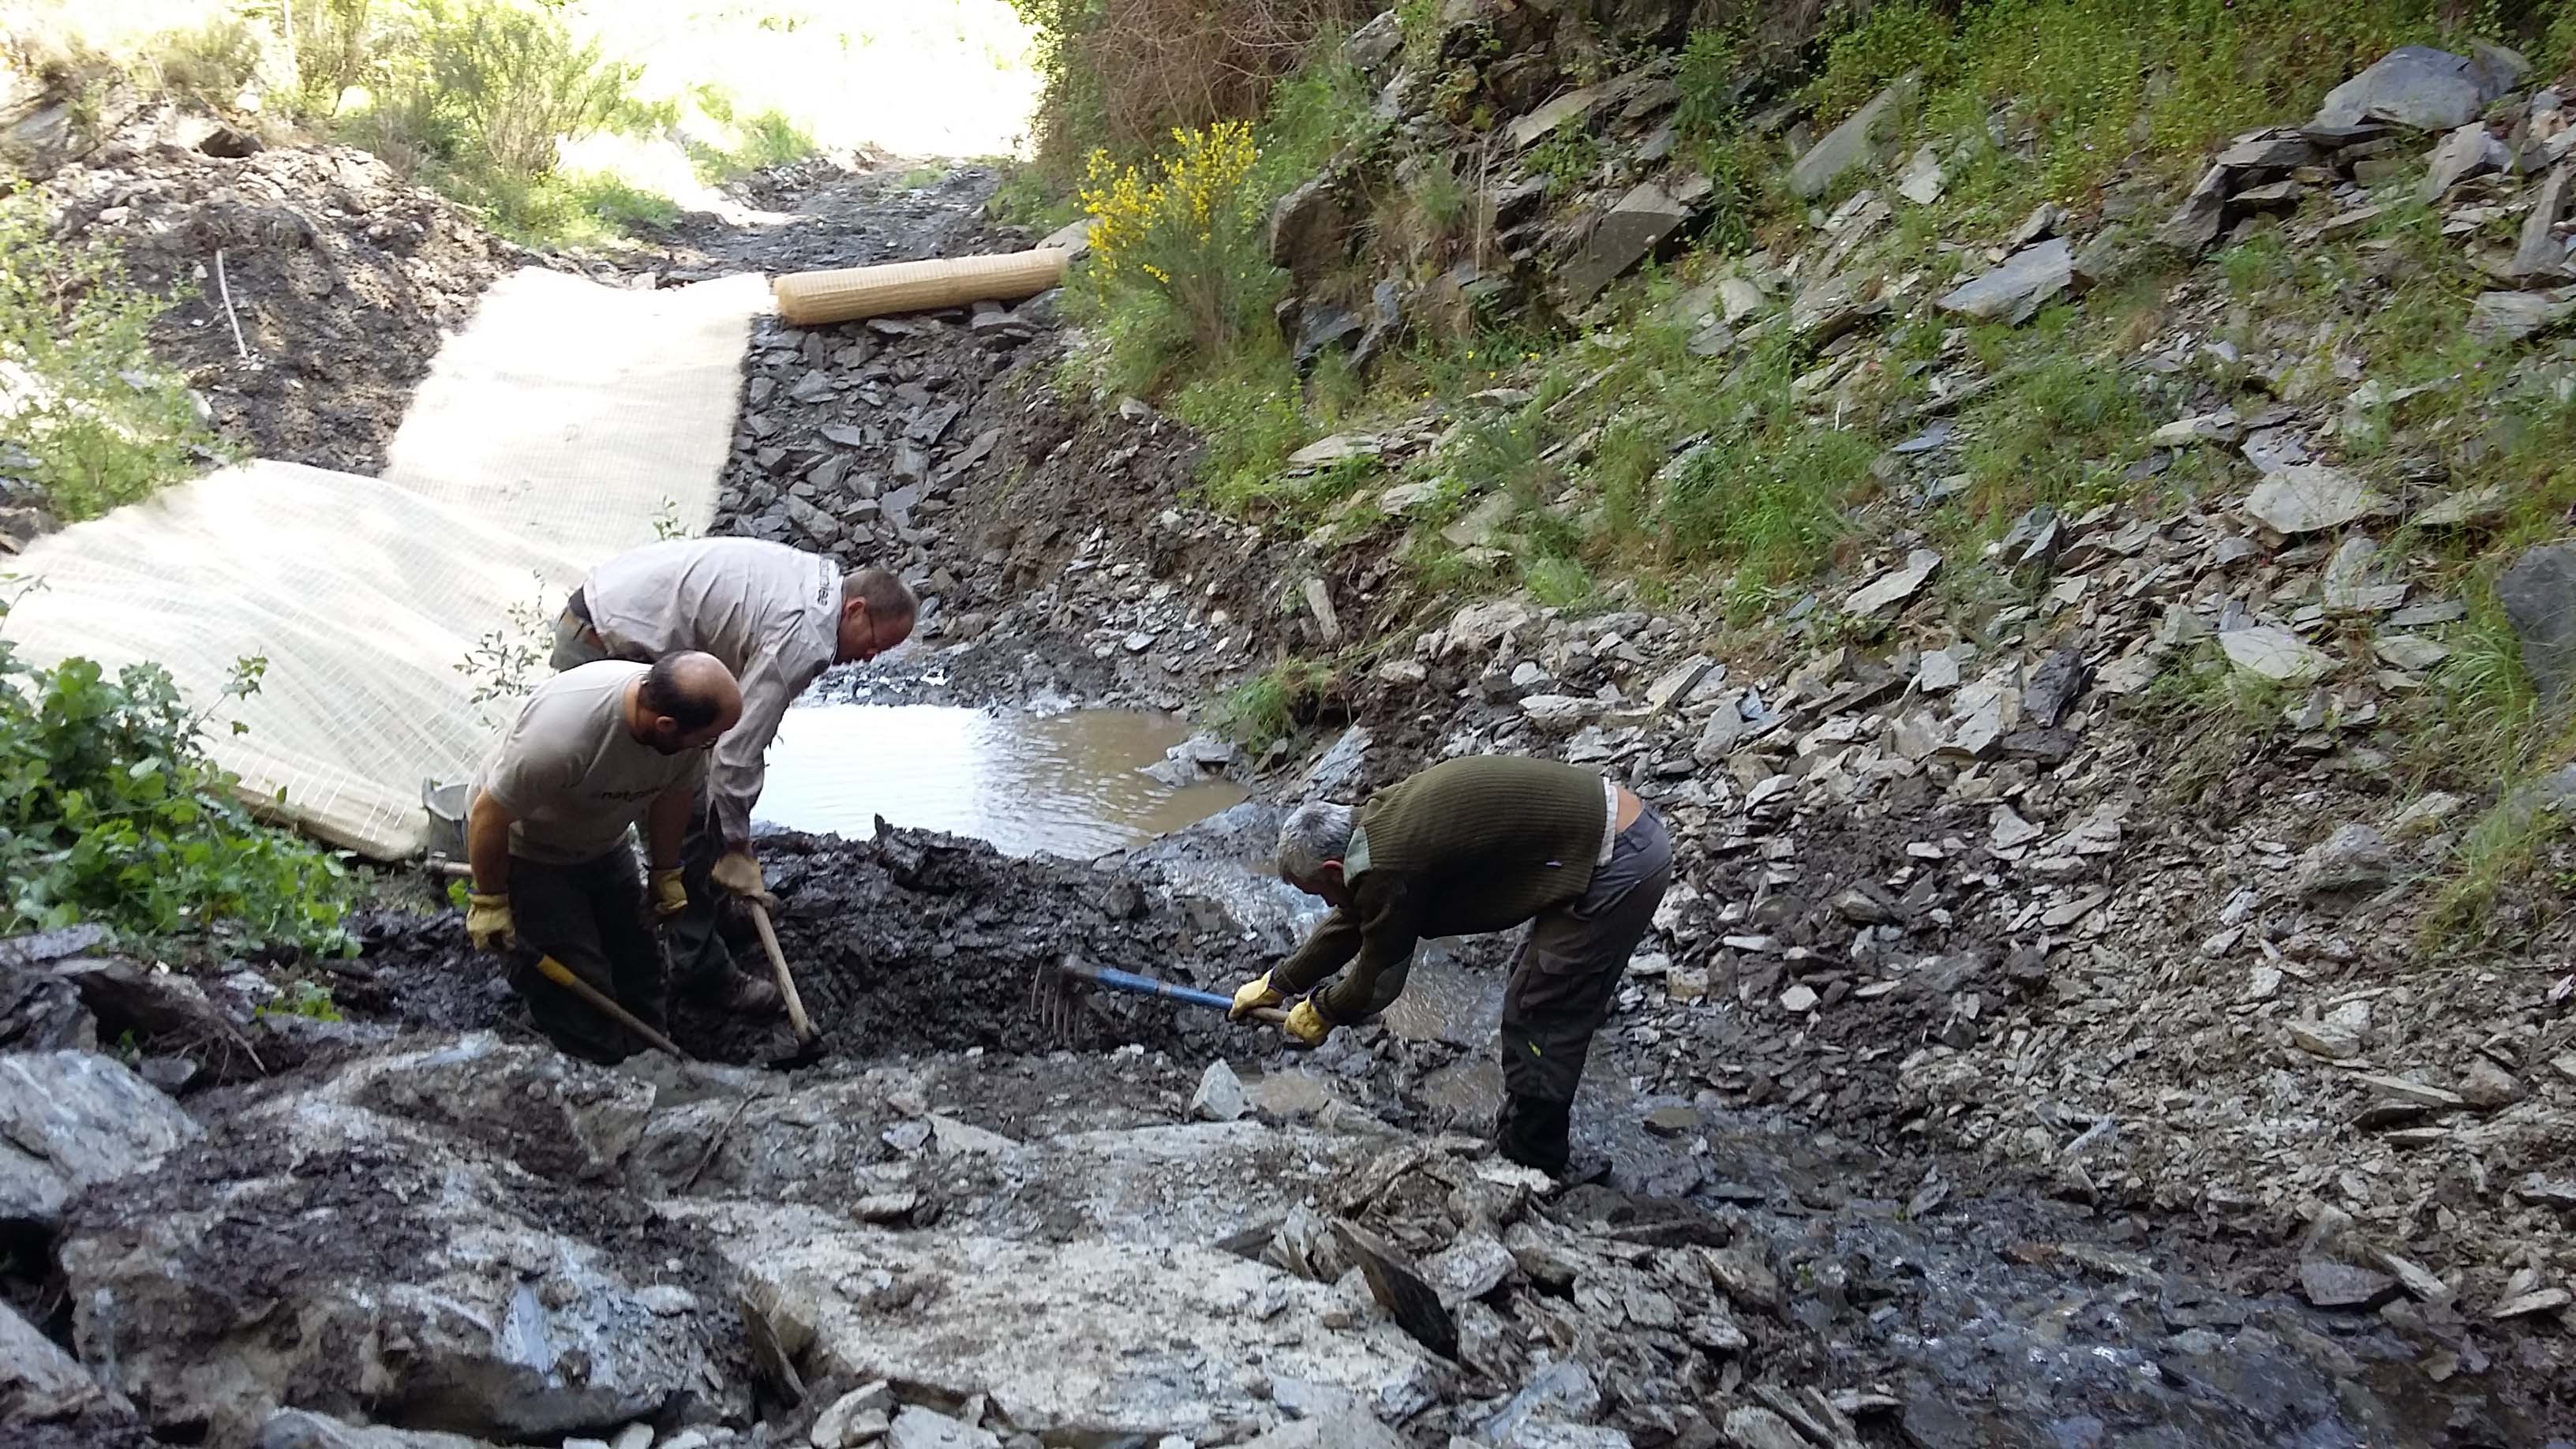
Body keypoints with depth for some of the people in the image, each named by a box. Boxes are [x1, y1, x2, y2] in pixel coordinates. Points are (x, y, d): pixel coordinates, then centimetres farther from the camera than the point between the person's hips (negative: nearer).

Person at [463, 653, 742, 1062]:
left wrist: (667, 873, 8)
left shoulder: (689, 714, -23)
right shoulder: (560, 733, -42)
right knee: (578, 980, -9)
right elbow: (490, 816, -28)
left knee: (636, 962, 13)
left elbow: (673, 793, -1)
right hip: (522, 848, -6)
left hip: (602, 843, 6)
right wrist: (489, 902, -16)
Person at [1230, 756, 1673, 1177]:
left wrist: (1320, 1011, 17)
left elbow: (1377, 980, -3)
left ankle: (1528, 1167, 17)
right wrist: (1276, 983, 37)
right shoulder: (1379, 822, 11)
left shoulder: (1388, 867, -17)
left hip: (1618, 866, -10)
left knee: (1538, 1020, 2)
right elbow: (1351, 922, 27)